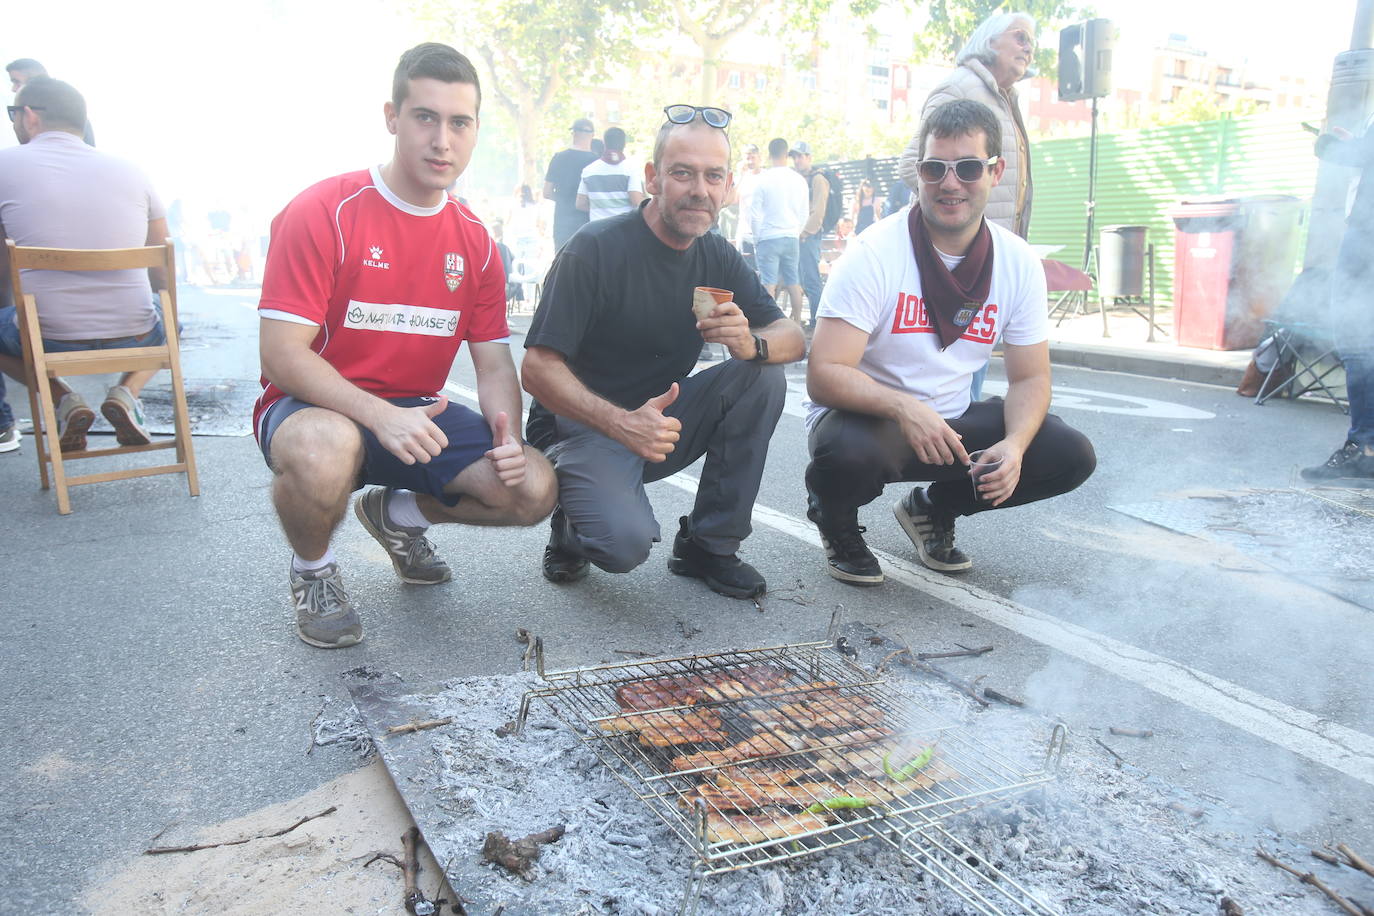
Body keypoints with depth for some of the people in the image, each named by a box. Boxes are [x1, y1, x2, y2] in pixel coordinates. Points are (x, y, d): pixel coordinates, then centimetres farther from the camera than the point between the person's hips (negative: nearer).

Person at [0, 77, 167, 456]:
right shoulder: (131, 171, 7)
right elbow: (162, 276, 10)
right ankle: (127, 393, 7)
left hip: (48, 339, -1)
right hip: (134, 337, 2)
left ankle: (64, 399, 8)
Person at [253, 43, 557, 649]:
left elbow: (494, 365, 4)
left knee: (533, 489, -15)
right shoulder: (323, 213, -13)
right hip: (318, 406, -5)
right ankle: (312, 571, -4)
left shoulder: (474, 243, 4)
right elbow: (281, 355, -19)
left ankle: (397, 513, 16)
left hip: (418, 414, 5)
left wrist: (508, 437, -18)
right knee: (324, 449, -41)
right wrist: (381, 416, -32)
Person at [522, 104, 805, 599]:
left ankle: (709, 543, -6)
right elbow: (538, 368, -21)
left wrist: (753, 343, -27)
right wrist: (622, 423, -37)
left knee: (764, 378, -18)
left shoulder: (717, 257, 3)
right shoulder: (596, 250, -16)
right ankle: (573, 520, 7)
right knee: (626, 541, -32)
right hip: (583, 425, -6)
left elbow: (793, 337, -2)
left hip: (661, 416, 6)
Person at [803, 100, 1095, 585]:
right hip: (866, 419, -5)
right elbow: (824, 376, -23)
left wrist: (1014, 445, -20)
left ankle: (932, 508, 13)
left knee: (1071, 455, -12)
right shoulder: (874, 254, -18)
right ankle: (834, 519, 2)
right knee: (848, 455, -39)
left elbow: (1029, 378, 1)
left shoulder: (1018, 262, -3)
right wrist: (905, 409, -39)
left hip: (951, 422, 5)